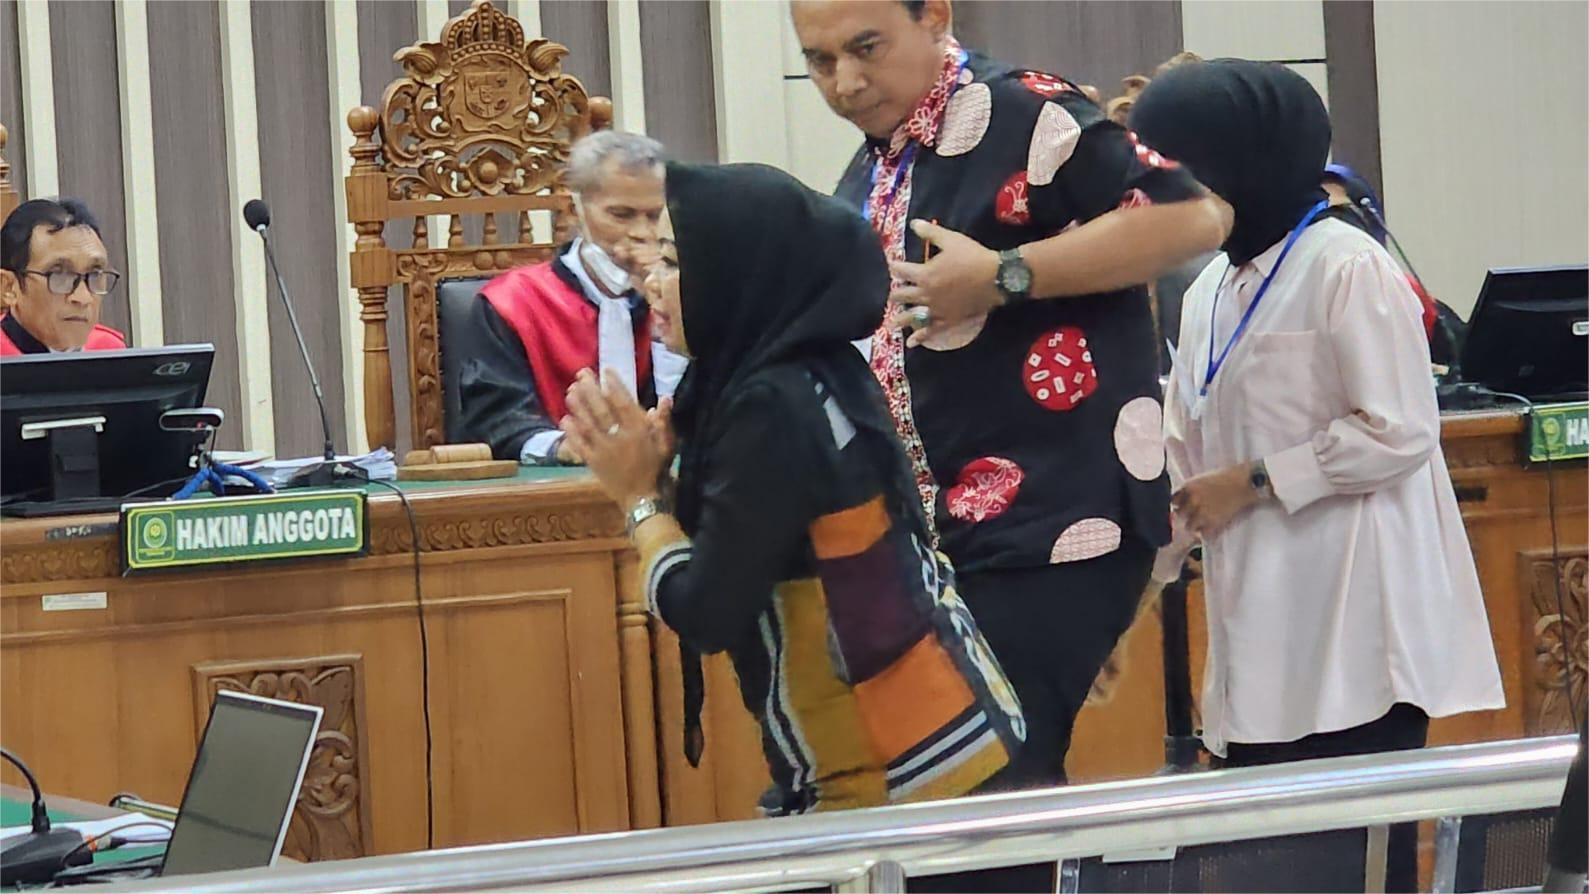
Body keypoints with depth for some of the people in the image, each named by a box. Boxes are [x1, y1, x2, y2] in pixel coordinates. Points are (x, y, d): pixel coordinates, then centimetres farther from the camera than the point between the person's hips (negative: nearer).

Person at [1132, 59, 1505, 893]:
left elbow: (1399, 432, -15)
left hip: (1351, 630, -8)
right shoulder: (1212, 289, 15)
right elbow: (1182, 453, 16)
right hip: (1264, 634, 8)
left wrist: (1253, 481, -13)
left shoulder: (1346, 268, -10)